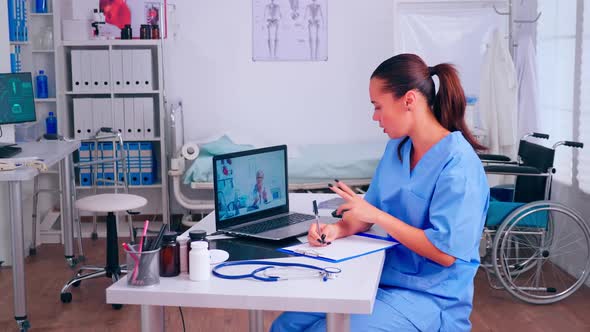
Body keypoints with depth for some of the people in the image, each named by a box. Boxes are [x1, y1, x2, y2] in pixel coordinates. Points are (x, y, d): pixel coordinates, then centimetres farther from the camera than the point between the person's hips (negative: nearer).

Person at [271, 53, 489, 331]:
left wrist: (376, 216, -19)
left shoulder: (457, 163, -20)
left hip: (430, 297, -7)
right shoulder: (396, 147, 6)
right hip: (383, 278, 8)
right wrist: (337, 230, -10)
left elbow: (445, 253, -22)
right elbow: (370, 210, 12)